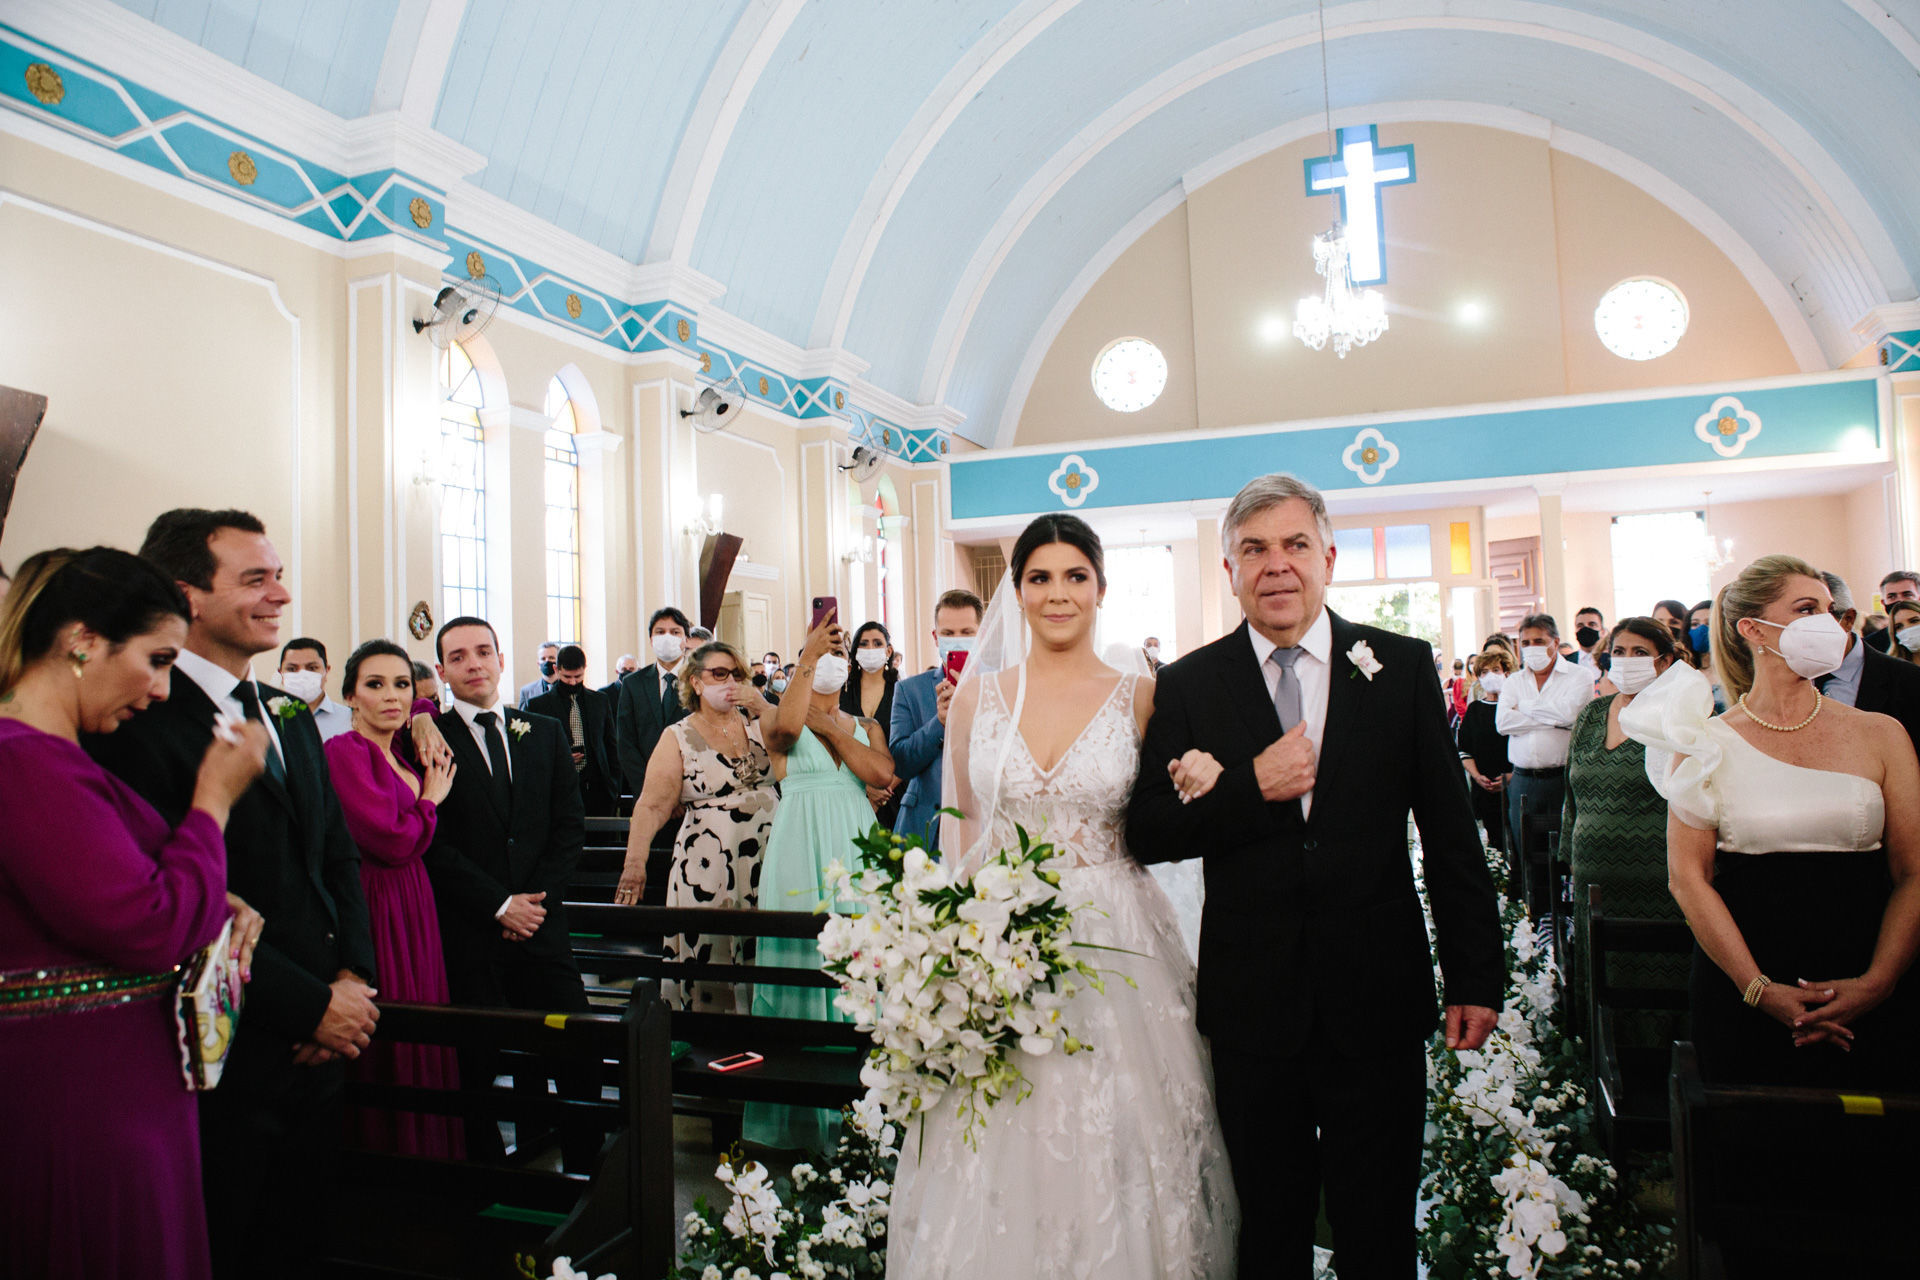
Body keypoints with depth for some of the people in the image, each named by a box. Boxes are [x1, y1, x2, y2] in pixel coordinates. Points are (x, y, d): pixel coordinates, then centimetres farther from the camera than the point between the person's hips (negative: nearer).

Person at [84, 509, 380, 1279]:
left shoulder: (290, 716, 11)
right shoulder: (142, 723, -16)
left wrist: (353, 975, -1)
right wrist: (312, 1005, -16)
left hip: (318, 1047, 7)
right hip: (227, 1061, -7)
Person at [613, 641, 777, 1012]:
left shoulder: (758, 726, 11)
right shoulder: (678, 738, 1)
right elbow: (652, 805, -7)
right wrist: (634, 863, -18)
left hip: (767, 860, 3)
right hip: (708, 866, -3)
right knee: (708, 959, 0)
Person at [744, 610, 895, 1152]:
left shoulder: (865, 727, 15)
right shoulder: (779, 720, 5)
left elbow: (883, 774, -6)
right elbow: (786, 726, -22)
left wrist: (830, 728, -3)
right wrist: (808, 657, -20)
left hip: (856, 852, 3)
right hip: (800, 852, -3)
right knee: (802, 958, -2)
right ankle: (799, 1113, 10)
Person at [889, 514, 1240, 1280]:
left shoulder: (1139, 694, 1)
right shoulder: (978, 693, 4)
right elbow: (959, 823, 8)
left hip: (1111, 942, -1)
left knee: (1111, 1149, 6)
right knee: (1001, 1152, 7)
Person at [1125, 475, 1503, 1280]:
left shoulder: (1403, 668, 1)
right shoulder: (1187, 686, -1)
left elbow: (1451, 834, 2)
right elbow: (1147, 834, -4)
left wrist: (1476, 976, 0)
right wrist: (1252, 788, -17)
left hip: (1378, 997, 0)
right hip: (1252, 1000, 0)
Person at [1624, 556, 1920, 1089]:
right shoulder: (1706, 743, -1)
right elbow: (1688, 876, -6)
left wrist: (1874, 985, -11)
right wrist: (1760, 990, -13)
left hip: (1867, 1002, 2)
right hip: (1740, 1000, -1)